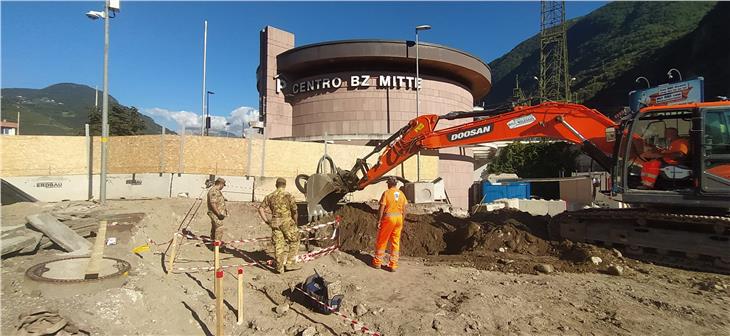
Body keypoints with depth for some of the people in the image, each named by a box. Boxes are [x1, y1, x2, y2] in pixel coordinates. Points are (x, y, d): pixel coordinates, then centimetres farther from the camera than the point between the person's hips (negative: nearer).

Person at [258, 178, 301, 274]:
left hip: (275, 223, 4)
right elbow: (294, 211, -6)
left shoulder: (270, 196, 8)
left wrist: (266, 221, 9)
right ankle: (290, 263, 11)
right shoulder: (288, 195, -4)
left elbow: (261, 209, 5)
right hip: (287, 222, -4)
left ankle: (280, 267, 14)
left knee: (278, 244, 9)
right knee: (294, 242, 13)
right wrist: (295, 222, 7)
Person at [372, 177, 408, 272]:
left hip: (388, 218, -4)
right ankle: (393, 265, 11)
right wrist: (402, 221, 16)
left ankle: (377, 262, 17)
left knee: (382, 241, 9)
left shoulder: (386, 193, -9)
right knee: (396, 242, 9)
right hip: (398, 218, 5)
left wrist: (379, 221, -6)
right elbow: (404, 210, 7)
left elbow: (381, 208, -12)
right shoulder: (401, 194, 6)